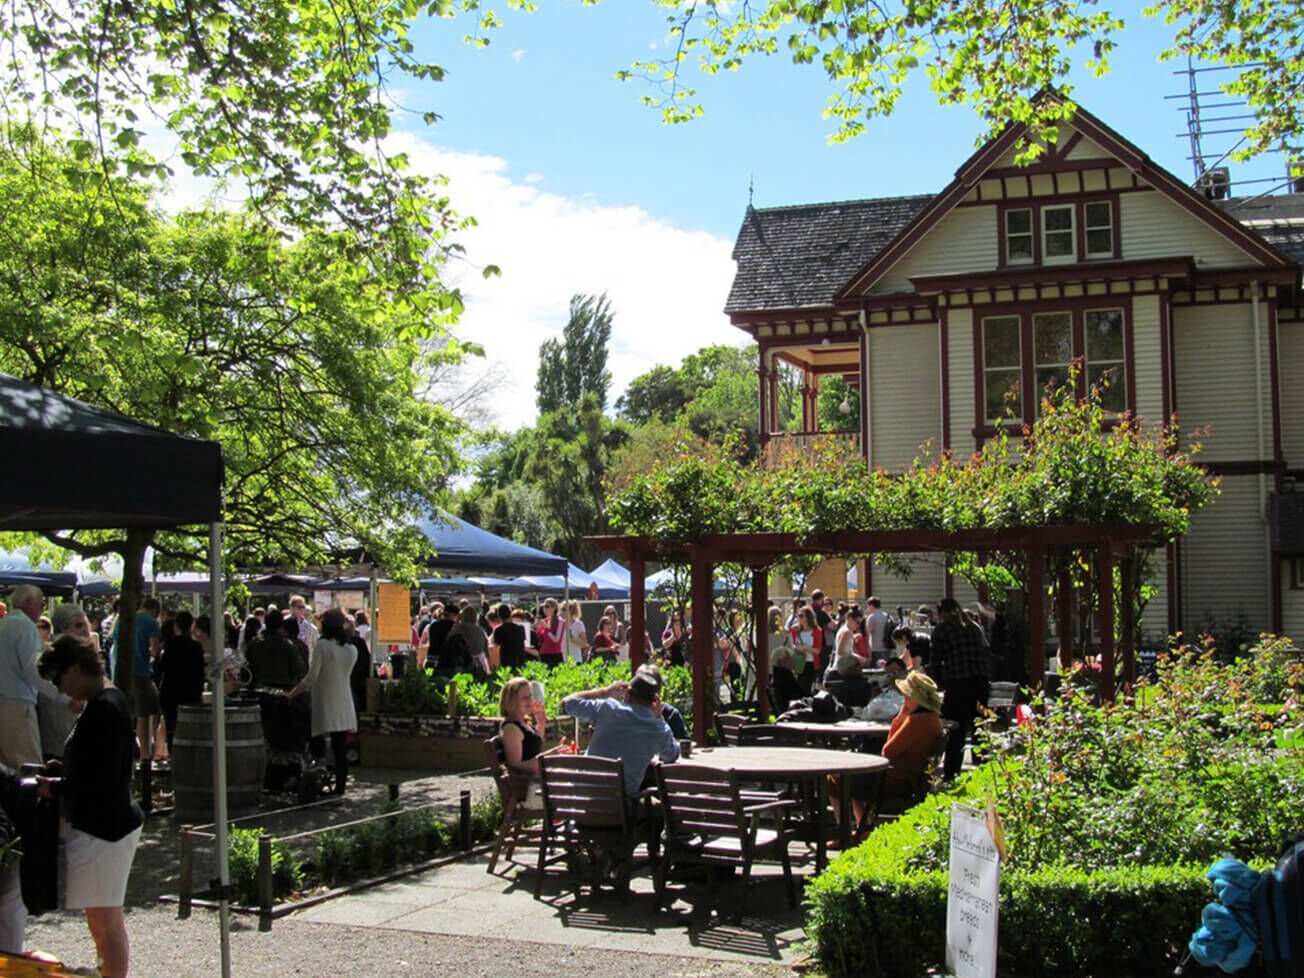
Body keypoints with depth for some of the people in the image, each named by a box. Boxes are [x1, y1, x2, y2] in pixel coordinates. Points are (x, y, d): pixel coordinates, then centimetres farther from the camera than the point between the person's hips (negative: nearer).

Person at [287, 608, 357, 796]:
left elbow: (311, 678, -11)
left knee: (319, 750, 4)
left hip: (325, 706, -4)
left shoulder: (322, 645, -10)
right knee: (340, 751, 5)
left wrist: (291, 694, -1)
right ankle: (340, 788, 5)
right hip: (344, 707, 4)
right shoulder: (352, 649, 5)